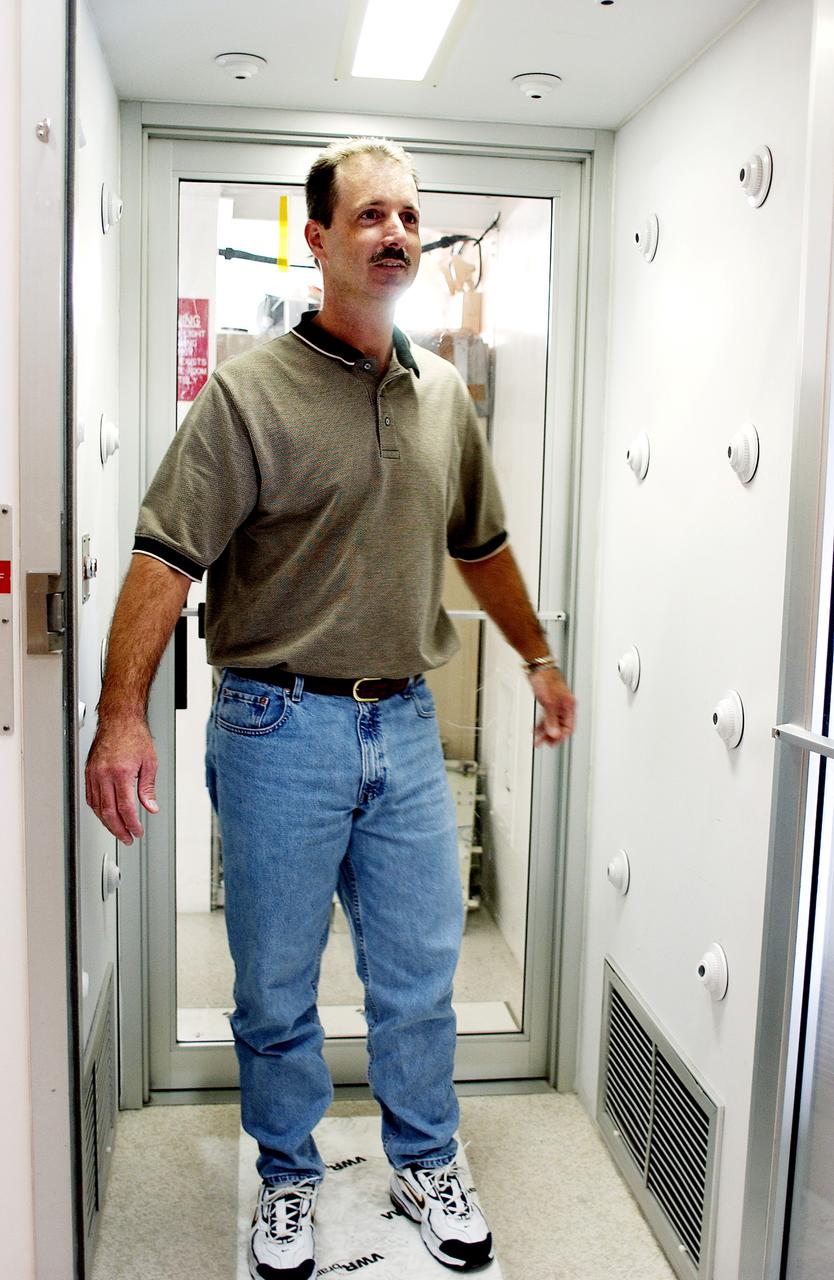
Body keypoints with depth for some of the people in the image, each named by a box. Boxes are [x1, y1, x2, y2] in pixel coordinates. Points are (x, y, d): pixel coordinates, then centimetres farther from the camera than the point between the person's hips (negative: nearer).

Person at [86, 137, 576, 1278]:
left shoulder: (444, 395, 9)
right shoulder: (249, 391, -7)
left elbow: (481, 544, 21)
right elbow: (167, 555, -14)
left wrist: (538, 657, 26)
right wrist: (123, 713, -24)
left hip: (406, 723, 4)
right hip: (280, 726, -4)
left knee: (422, 971, 14)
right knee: (277, 984, 11)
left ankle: (425, 1165, 37)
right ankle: (288, 1182, 34)